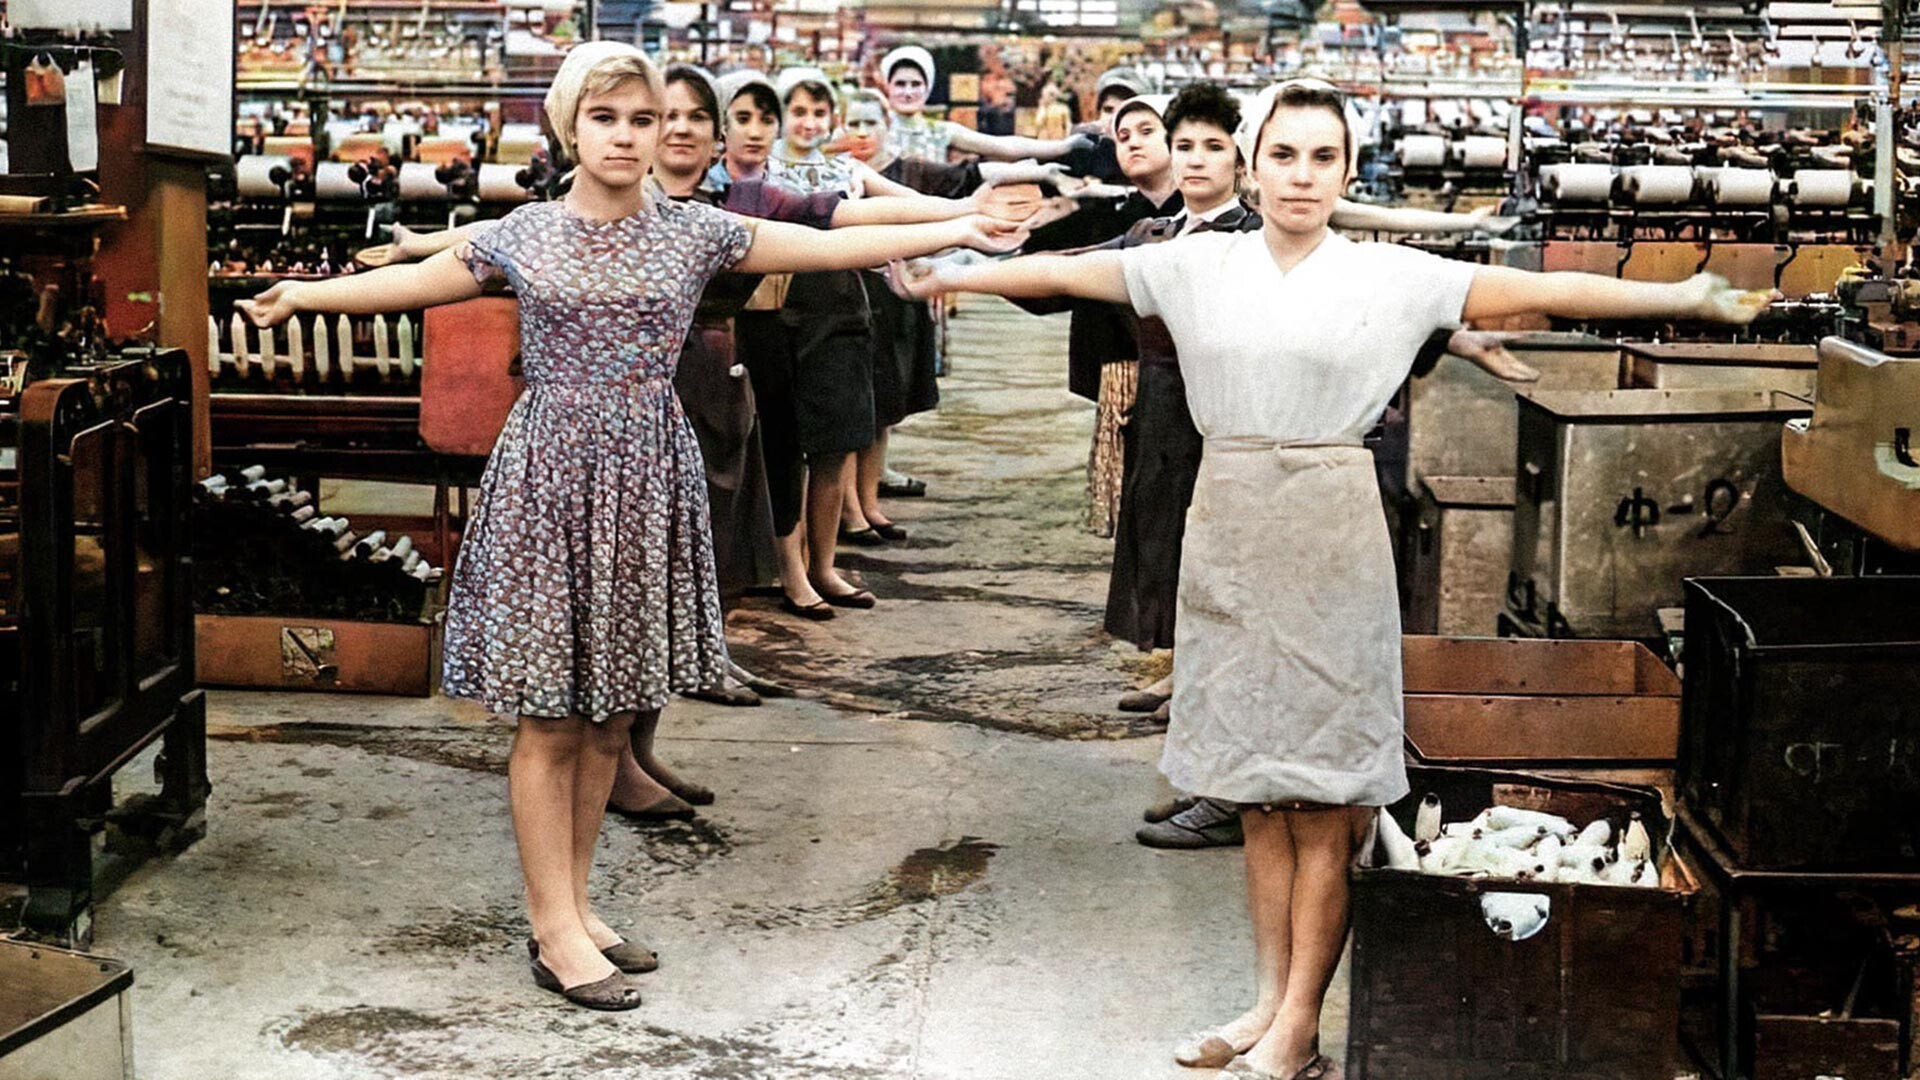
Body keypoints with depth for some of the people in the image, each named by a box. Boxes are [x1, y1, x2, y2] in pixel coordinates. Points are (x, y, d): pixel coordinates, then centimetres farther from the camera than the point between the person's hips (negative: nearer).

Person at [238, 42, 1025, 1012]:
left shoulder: (696, 233, 2)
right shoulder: (524, 235, 2)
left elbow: (830, 247, 1)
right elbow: (416, 281, 15)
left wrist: (957, 230, -3)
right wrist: (301, 295, 19)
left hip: (645, 482, 2)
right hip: (548, 476, -2)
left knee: (610, 713, 8)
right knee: (548, 719, 0)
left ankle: (571, 905, 20)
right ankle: (554, 930, 7)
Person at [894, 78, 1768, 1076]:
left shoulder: (1390, 277, -2)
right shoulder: (1199, 265, 5)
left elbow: (1539, 291, -5)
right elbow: (1063, 271, 13)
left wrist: (1687, 299, -8)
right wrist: (957, 275, 19)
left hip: (1330, 539, -3)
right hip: (1229, 535, 3)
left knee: (1325, 791, -1)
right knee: (1257, 785, 9)